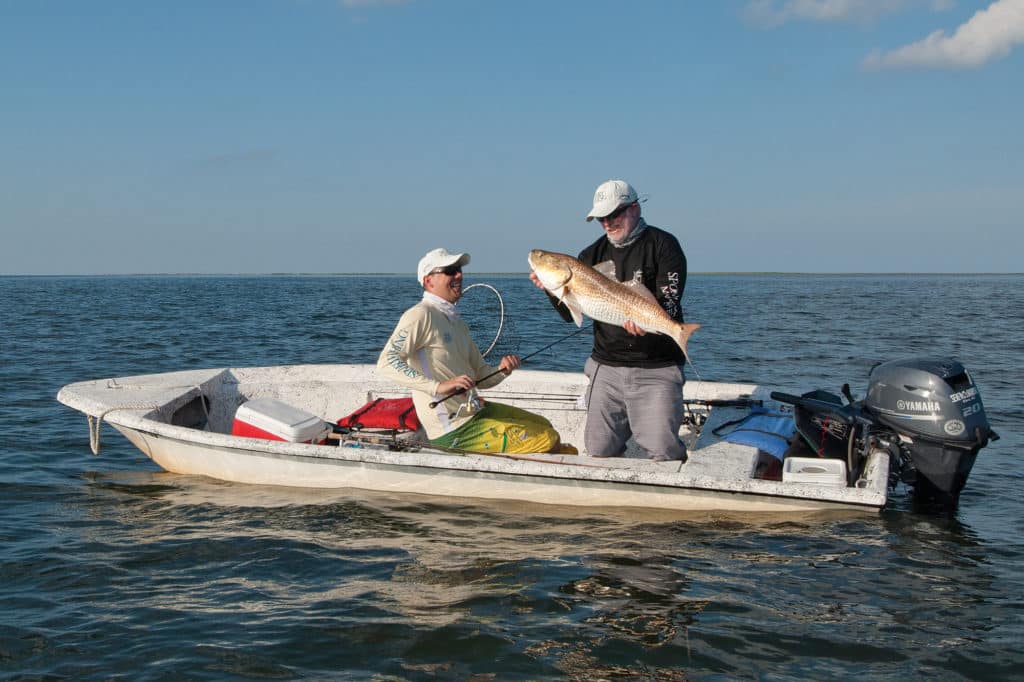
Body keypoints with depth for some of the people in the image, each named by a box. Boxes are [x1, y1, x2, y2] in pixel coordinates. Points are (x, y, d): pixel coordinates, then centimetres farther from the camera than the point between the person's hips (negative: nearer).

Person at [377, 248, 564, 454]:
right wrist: (438, 386, -35)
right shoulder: (421, 315, -13)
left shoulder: (456, 321, 16)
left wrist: (501, 371, -6)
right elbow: (386, 362, -26)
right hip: (453, 431, -9)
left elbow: (480, 377, 18)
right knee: (549, 440, -10)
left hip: (475, 411, 9)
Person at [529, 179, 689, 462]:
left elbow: (670, 302, -12)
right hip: (606, 366, 5)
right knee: (599, 452, 3)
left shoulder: (662, 245, -1)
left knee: (663, 455, -11)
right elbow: (571, 314, 11)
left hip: (655, 368, -4)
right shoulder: (594, 253, 12)